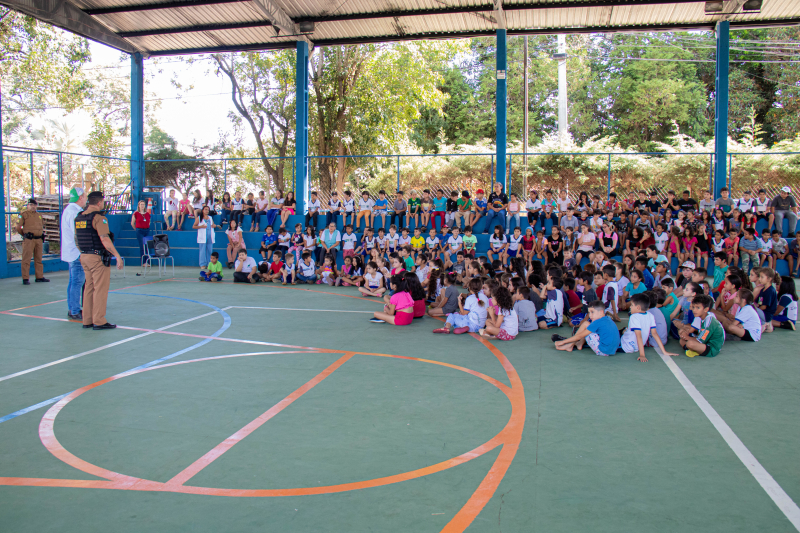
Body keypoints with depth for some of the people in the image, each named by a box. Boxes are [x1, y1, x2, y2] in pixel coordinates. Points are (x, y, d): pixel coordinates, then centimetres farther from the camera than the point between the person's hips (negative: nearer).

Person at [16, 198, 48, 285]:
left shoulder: (39, 215, 17)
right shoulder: (24, 215, -1)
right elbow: (18, 227, 0)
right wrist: (25, 234, 10)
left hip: (39, 240, 6)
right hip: (29, 240, -6)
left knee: (38, 259, 11)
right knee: (26, 259, -5)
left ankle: (40, 277, 18)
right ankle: (25, 278, -4)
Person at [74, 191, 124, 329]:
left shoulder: (79, 218, 10)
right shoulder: (98, 218, -15)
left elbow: (76, 239, 17)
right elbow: (105, 240, -22)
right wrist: (118, 256, -19)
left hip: (84, 256, 8)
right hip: (98, 257, -8)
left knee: (89, 288, 14)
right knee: (100, 289, -1)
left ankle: (87, 320, 19)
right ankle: (99, 321, 3)